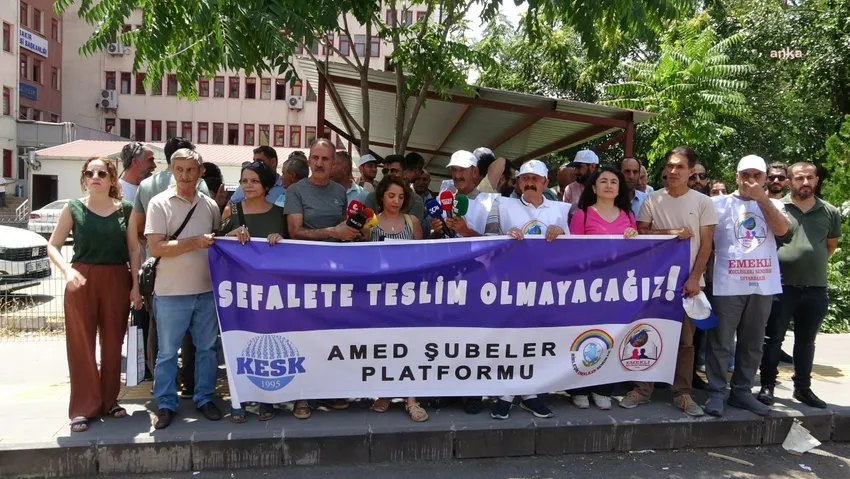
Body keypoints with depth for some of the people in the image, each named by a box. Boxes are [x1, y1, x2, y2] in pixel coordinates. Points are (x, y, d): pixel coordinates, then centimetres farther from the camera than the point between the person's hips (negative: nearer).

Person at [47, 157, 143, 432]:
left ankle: (109, 400, 23)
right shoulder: (73, 209, 1)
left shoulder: (125, 210, 4)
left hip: (117, 281, 1)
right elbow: (52, 246, 1)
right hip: (81, 281, -1)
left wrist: (136, 286, -1)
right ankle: (83, 407, 10)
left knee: (113, 343, 8)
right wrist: (67, 270, -18)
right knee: (81, 345, 1)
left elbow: (134, 249, 5)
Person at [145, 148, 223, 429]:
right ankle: (166, 405, 21)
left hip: (206, 290, 4)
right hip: (171, 293, -4)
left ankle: (204, 398, 27)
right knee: (168, 351, 7)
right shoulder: (160, 204, -5)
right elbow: (155, 248, -13)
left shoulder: (209, 205, 8)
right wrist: (195, 243, -19)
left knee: (207, 347, 12)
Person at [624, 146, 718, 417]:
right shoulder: (652, 200, 3)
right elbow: (640, 233, 1)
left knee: (685, 338, 6)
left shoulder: (703, 202, 1)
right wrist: (670, 233, -12)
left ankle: (682, 393, 16)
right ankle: (643, 389, 11)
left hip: (687, 280, 0)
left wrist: (694, 278, -8)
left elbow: (706, 244, -1)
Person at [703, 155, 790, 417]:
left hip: (763, 284, 4)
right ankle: (716, 392, 7)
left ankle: (742, 391, 22)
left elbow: (781, 229, -6)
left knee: (752, 343, 11)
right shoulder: (719, 203, 4)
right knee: (720, 341, -2)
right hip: (728, 284, -4)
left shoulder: (773, 205, 14)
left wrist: (761, 197, -8)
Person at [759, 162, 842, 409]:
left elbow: (831, 245, 20)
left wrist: (813, 262, 11)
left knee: (806, 341, 14)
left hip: (816, 287, 3)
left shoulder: (831, 212, 6)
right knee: (773, 338, 4)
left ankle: (803, 388, 26)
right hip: (781, 285, -3)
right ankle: (767, 386, 13)